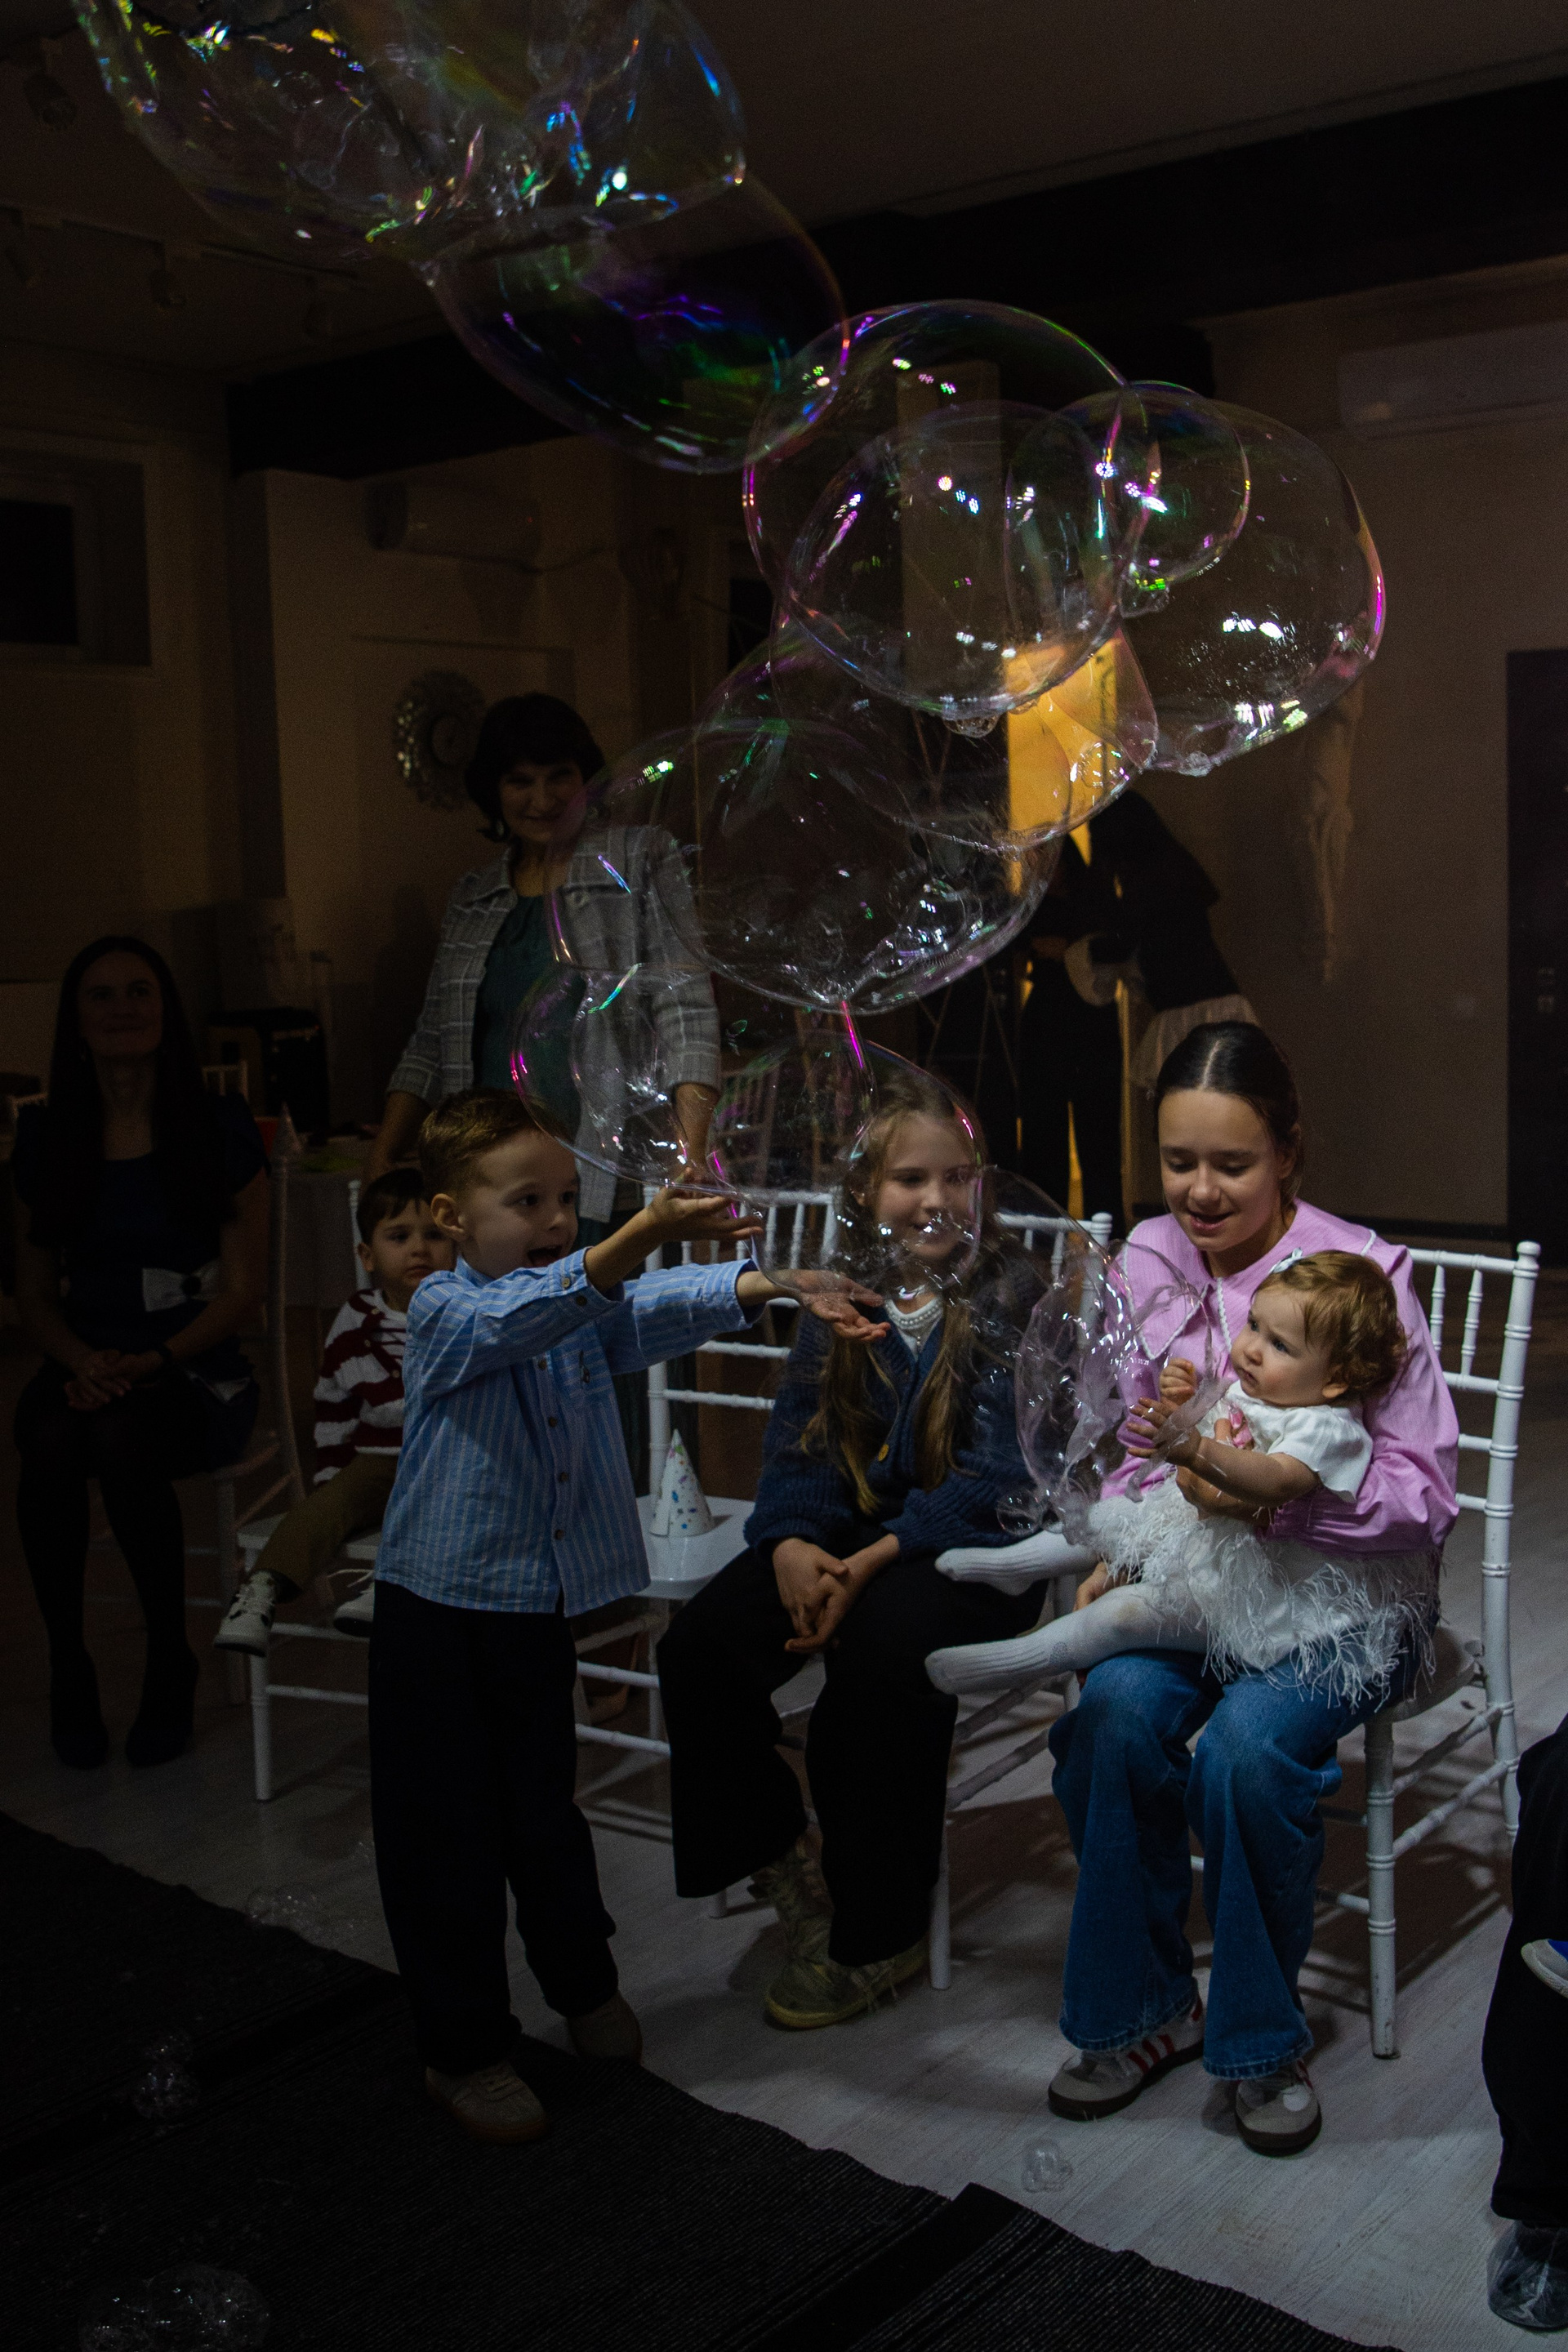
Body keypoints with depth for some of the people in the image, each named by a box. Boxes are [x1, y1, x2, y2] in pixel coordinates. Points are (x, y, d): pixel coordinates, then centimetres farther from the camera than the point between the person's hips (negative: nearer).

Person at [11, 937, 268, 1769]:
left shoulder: (220, 1125, 0)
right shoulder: (44, 1134, 9)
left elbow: (243, 1286, -2)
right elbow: (33, 1287, 10)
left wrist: (154, 1361, -18)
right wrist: (82, 1360, -11)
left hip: (196, 1372, -2)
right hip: (83, 1365, 2)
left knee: (121, 1438, -35)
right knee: (52, 1442, -33)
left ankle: (171, 1661, -14)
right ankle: (66, 1665, -14)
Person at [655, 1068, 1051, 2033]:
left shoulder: (1009, 1294, -8)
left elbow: (994, 1477, -14)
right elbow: (798, 1441, 6)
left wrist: (874, 1562, -23)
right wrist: (792, 1544, -15)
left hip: (973, 1543, -5)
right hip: (850, 1524, 5)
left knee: (879, 1654, -33)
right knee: (700, 1646, -16)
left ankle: (878, 1934, -10)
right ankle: (775, 1853, 7)